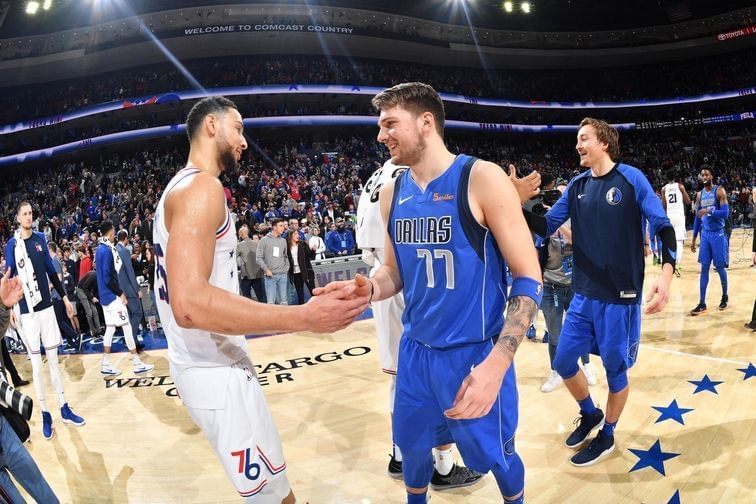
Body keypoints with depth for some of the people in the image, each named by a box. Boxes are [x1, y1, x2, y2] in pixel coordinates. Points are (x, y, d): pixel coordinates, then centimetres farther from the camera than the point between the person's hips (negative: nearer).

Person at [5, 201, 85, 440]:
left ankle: (64, 409, 18)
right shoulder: (12, 245, -4)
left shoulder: (40, 239, 6)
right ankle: (45, 414, 12)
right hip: (26, 310, -3)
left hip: (46, 305, 4)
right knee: (36, 364, 2)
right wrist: (11, 308, -11)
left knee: (53, 360, 10)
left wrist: (64, 296, 13)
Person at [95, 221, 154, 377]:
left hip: (106, 295, 9)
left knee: (110, 328, 12)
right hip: (112, 295, -9)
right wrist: (121, 293, -14)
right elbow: (108, 277, -22)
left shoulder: (100, 249, 11)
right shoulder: (107, 250, -18)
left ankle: (106, 365, 15)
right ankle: (137, 364, 0)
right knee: (126, 327, -4)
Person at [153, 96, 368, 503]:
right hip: (215, 371, -11)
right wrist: (304, 317, -33)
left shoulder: (179, 187, 14)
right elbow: (190, 304, -32)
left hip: (204, 362, 11)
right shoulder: (201, 186, -19)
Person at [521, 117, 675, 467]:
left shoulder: (631, 178, -9)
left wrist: (666, 274, -26)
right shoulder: (577, 185, 5)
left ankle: (606, 435, 31)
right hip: (583, 295, 5)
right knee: (563, 362, 11)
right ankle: (590, 414, 38)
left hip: (620, 296, -5)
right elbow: (547, 226, 3)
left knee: (615, 369, 8)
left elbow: (664, 227, -10)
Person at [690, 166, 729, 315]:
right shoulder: (699, 195, 9)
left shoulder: (719, 191, -8)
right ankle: (702, 303, 4)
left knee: (720, 267, 4)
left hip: (718, 234, -5)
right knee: (704, 268, 3)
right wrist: (693, 238, 12)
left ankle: (725, 296, 26)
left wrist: (709, 211, -28)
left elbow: (725, 213, -15)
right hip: (705, 235, 5)